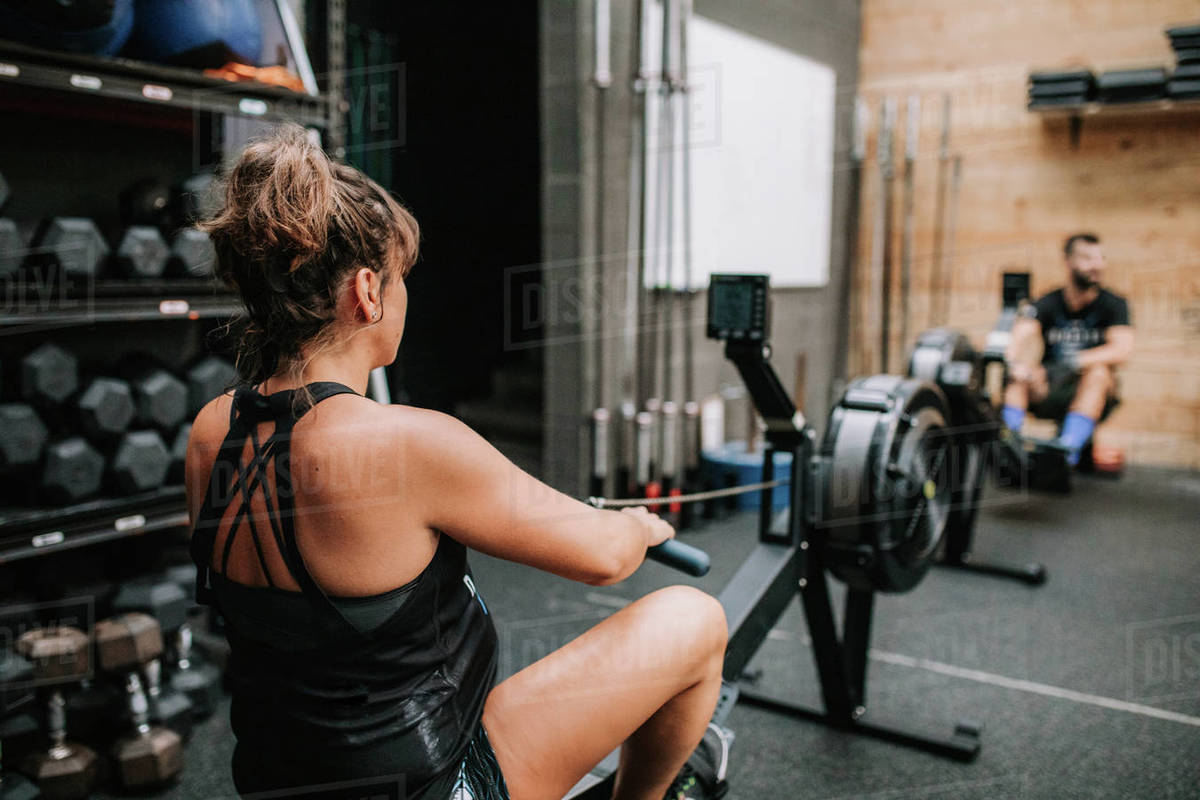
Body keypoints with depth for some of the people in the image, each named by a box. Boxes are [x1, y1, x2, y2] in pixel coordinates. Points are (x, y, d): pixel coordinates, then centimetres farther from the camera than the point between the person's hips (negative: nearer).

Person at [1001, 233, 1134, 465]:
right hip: (1047, 395, 1)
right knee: (1021, 366, -25)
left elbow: (1122, 349, -17)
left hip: (1091, 395, -1)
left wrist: (1075, 361, -32)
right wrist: (1015, 363, -41)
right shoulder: (1047, 304, 0)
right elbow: (1021, 335, -18)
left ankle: (1069, 447, -36)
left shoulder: (1113, 305, -1)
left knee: (1098, 371, -32)